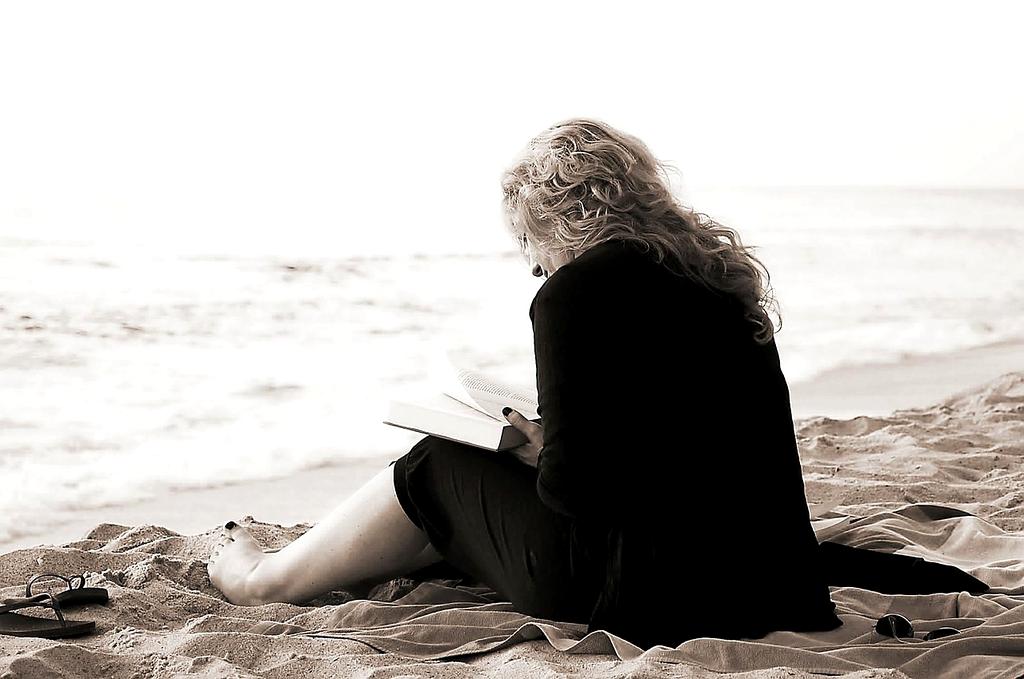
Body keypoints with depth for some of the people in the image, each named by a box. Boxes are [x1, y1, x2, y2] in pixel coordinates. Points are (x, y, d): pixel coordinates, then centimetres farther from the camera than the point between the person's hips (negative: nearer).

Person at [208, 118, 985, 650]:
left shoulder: (579, 289, -13)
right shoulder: (726, 275, 11)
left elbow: (572, 482, -18)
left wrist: (536, 453, 4)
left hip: (644, 598, -8)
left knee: (434, 470, 16)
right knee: (484, 474, 27)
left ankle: (271, 577, 37)